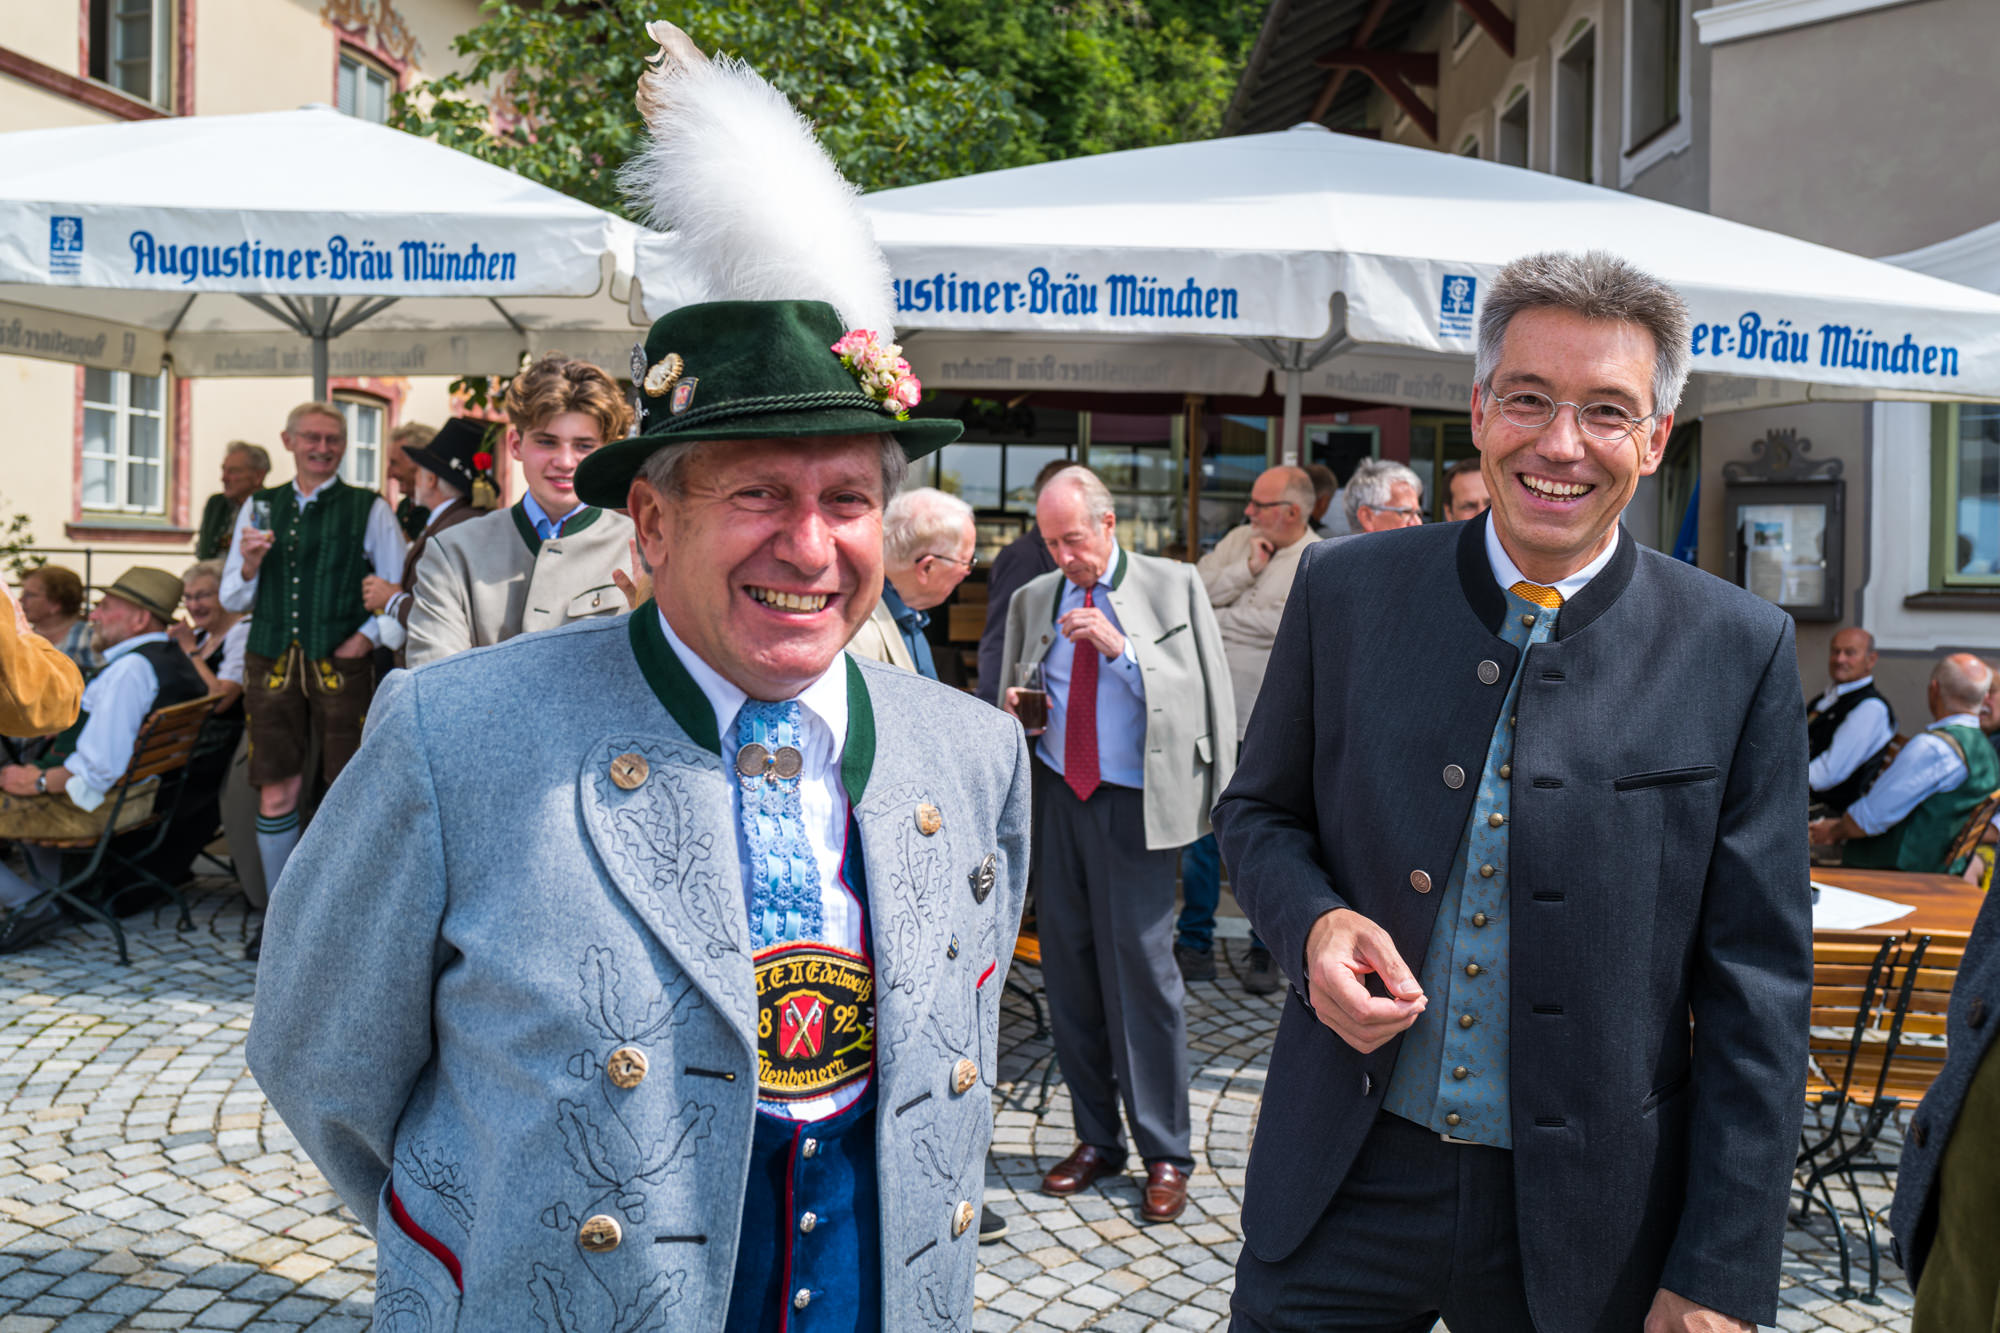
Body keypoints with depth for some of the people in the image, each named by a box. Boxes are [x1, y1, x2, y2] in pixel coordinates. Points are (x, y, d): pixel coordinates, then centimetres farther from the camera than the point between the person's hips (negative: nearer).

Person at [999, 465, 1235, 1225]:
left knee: (1142, 968, -5)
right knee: (1069, 969, 7)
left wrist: (1120, 648, -14)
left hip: (1136, 805, -4)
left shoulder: (1174, 587, 2)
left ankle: (1164, 1155, 9)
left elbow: (1207, 695, -3)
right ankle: (1096, 1138, 21)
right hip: (1056, 798, 4)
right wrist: (1013, 714, -1)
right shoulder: (1032, 600, 14)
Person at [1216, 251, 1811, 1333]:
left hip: (1590, 1222, 0)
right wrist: (1313, 920, -14)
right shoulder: (1345, 590, -3)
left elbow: (1756, 991, -5)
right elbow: (1258, 808, 8)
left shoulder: (1740, 653, -7)